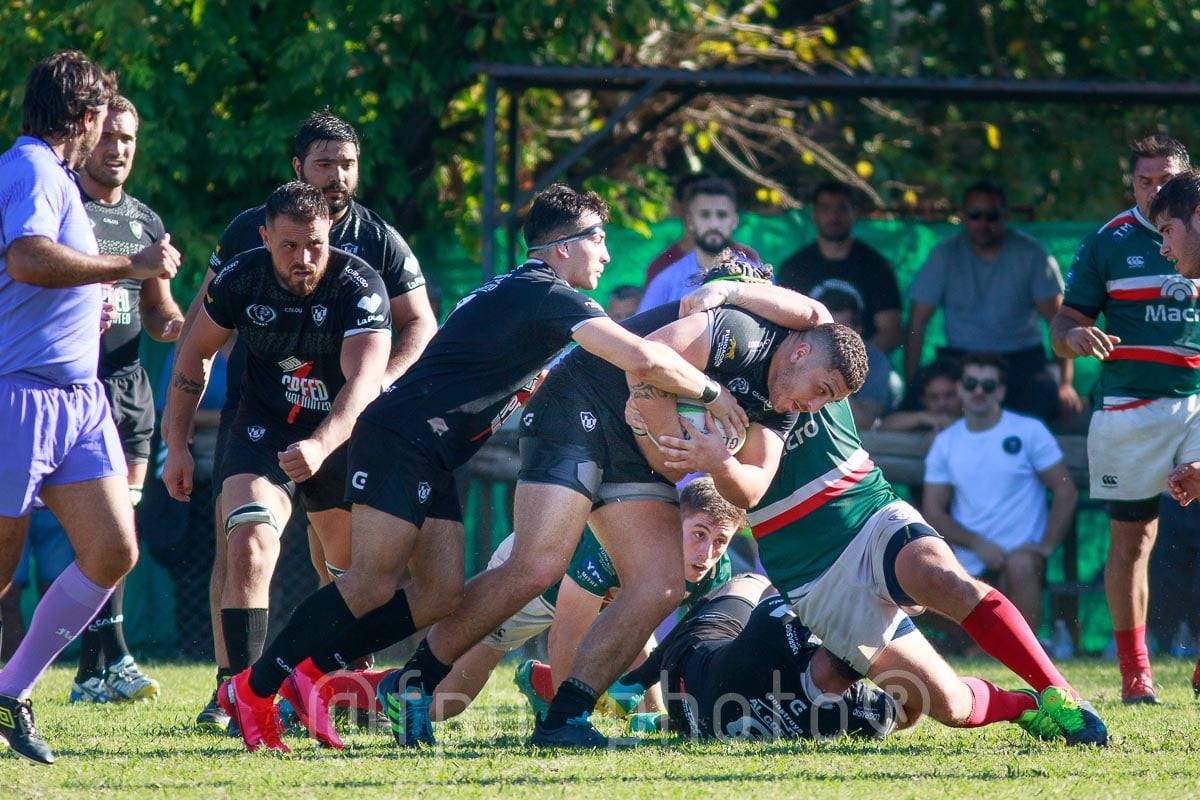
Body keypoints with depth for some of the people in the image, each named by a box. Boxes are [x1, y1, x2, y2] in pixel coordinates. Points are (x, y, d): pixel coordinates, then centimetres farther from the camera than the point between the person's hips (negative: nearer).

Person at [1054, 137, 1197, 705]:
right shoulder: (1108, 243, 6)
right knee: (1131, 536, -1)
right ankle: (1134, 672, 6)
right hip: (1130, 403, -1)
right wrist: (1074, 336, -18)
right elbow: (1064, 326, 5)